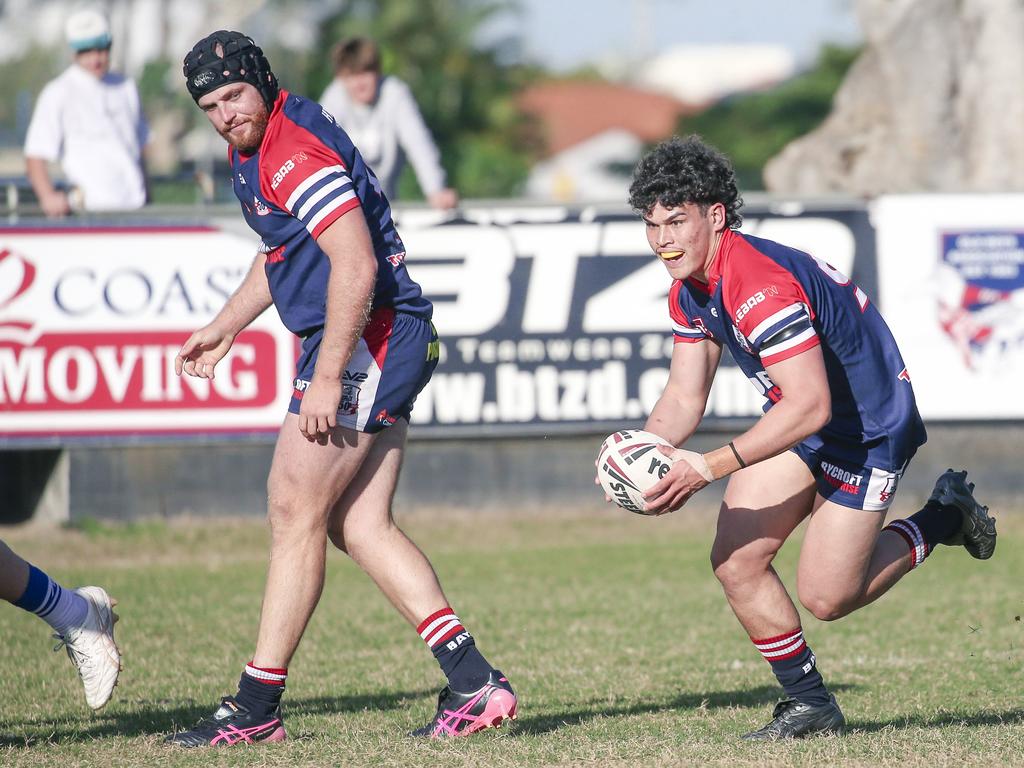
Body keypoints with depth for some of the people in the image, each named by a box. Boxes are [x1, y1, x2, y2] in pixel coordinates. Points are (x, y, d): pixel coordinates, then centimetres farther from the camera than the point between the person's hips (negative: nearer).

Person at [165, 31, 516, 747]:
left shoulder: (295, 153, -18)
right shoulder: (252, 150, 15)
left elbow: (357, 267, -25)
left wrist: (326, 379, -25)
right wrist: (225, 327, 33)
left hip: (367, 342, -10)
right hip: (378, 347, 10)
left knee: (295, 514, -5)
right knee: (360, 527, 6)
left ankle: (256, 708, 0)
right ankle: (474, 683, 1)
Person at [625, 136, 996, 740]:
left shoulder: (761, 286, -33)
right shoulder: (690, 291, -2)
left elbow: (809, 407, -36)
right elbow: (685, 398, 2)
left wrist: (708, 468, -36)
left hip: (870, 424, -9)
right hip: (800, 420, 9)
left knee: (827, 598, -6)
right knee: (735, 561, -3)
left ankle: (946, 518, 17)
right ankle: (810, 706, 11)